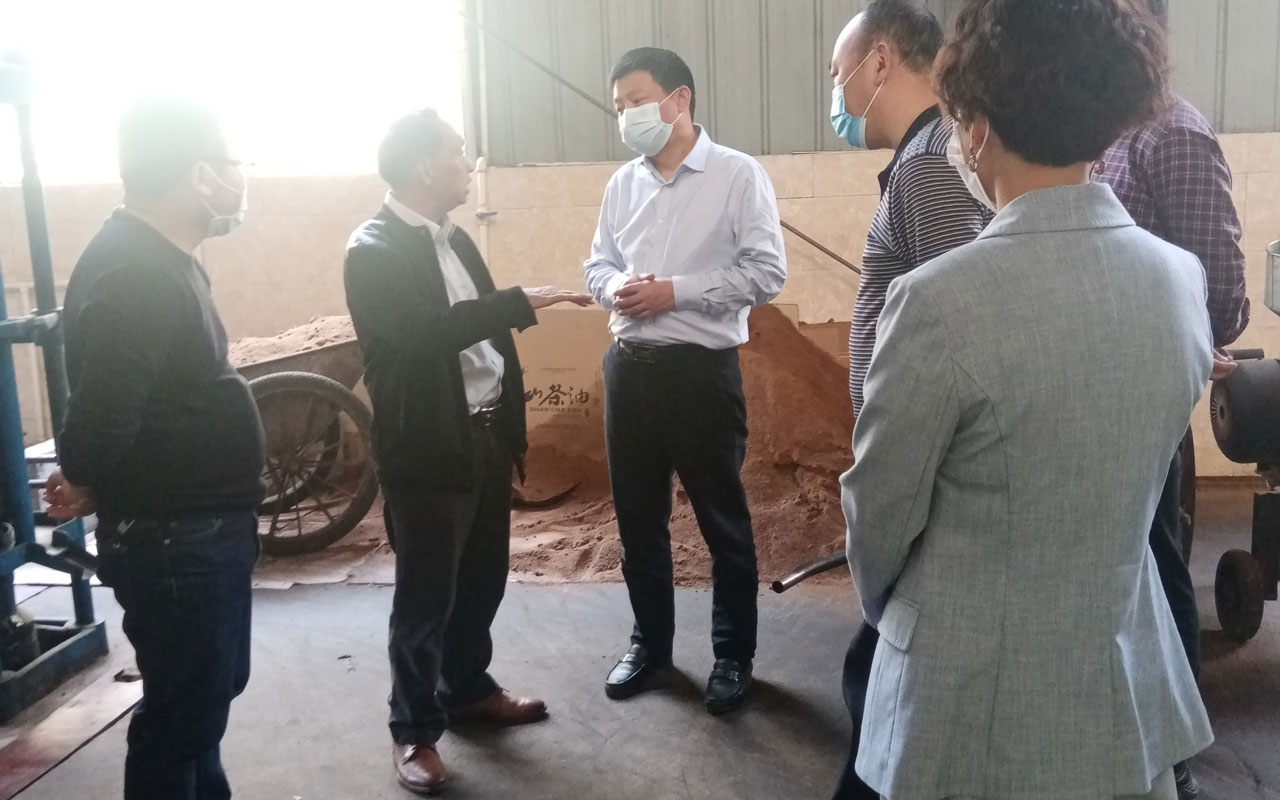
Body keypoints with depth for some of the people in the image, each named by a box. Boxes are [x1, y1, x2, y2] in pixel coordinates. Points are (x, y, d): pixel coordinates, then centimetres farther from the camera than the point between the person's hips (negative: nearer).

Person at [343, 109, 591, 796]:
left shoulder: (453, 238, 12)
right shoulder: (373, 250, -14)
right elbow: (428, 331, -28)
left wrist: (511, 423, 17)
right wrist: (523, 302, -26)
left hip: (487, 433, 8)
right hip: (428, 447, -8)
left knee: (481, 581, 19)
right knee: (425, 595, 4)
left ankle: (468, 689, 38)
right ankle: (414, 729, 20)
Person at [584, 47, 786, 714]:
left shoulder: (738, 174, -7)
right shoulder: (622, 184, 10)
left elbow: (767, 274, -13)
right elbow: (598, 265, 15)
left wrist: (675, 291, -18)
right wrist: (616, 288, -9)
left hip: (702, 369, -5)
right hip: (628, 366, 5)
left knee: (723, 521, 6)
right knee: (637, 516, 14)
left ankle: (734, 654, 23)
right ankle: (650, 641, 32)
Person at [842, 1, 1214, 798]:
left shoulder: (942, 302, -24)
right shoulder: (1183, 278, -5)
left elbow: (880, 514, -12)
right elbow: (1124, 474, 7)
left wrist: (886, 608, 9)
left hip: (979, 703, -4)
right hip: (1130, 691, 5)